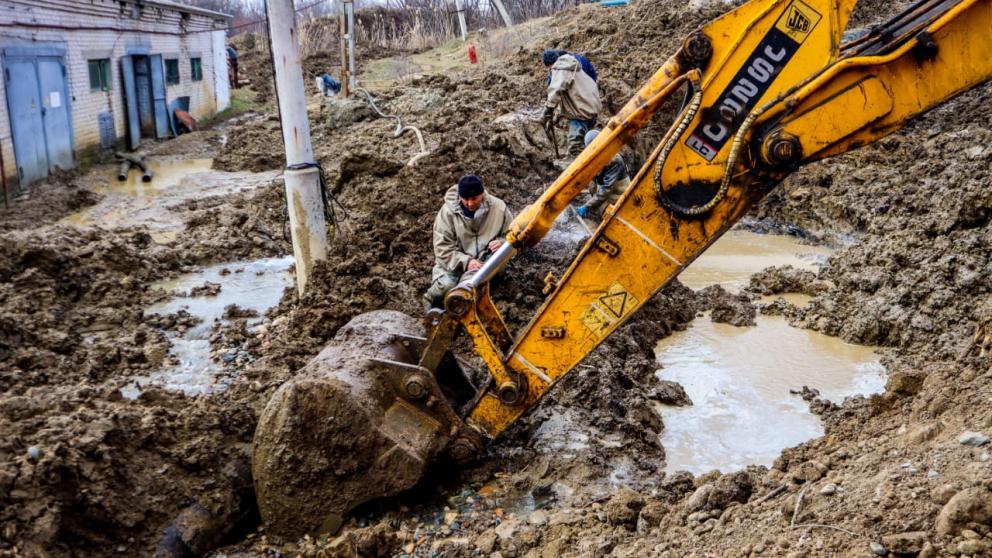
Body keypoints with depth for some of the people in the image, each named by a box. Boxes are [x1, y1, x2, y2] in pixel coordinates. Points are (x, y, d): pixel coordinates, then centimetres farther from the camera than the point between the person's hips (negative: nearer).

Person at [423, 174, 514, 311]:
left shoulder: (498, 207, -3)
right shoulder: (448, 211, -7)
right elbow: (443, 248, -9)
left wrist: (502, 243, -15)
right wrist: (465, 262, -24)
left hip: (485, 263, 1)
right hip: (454, 264, 0)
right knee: (446, 286, -29)